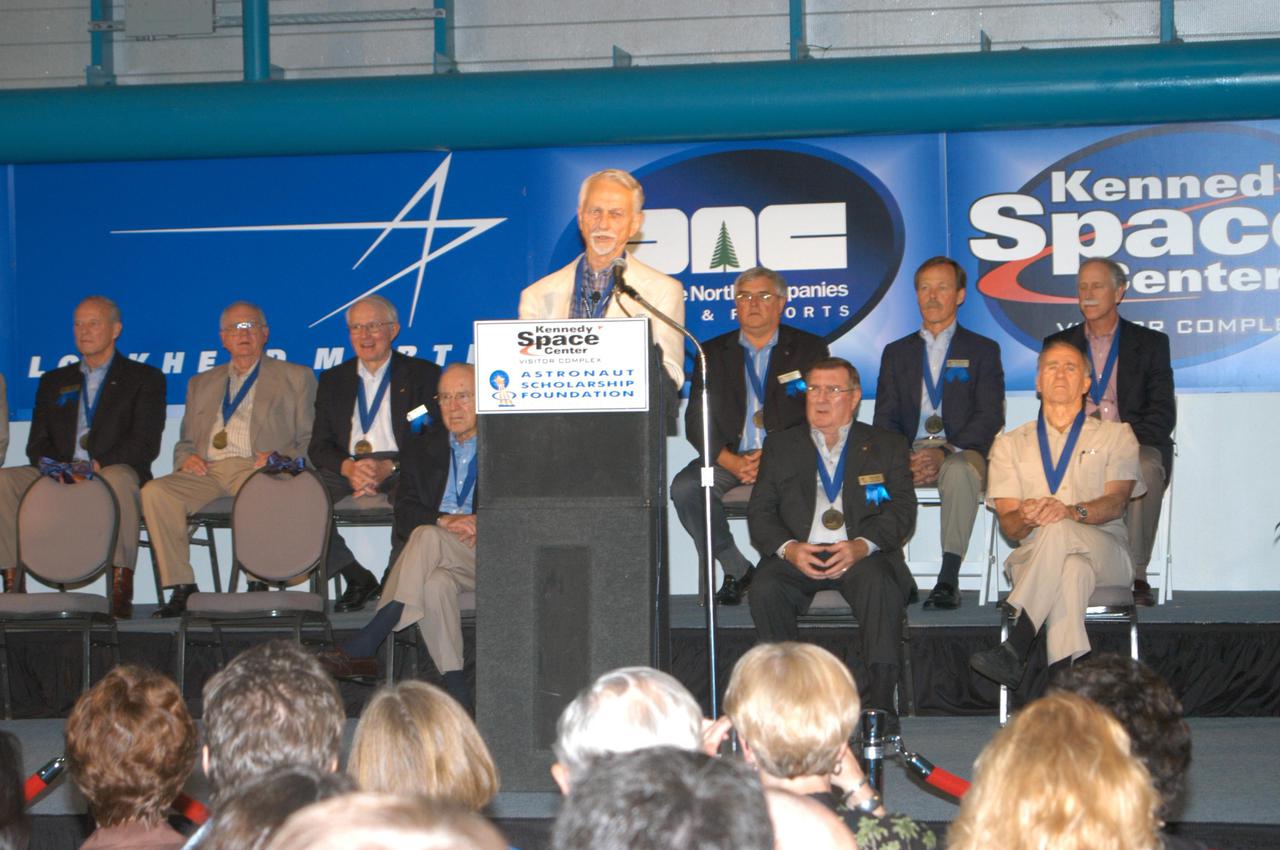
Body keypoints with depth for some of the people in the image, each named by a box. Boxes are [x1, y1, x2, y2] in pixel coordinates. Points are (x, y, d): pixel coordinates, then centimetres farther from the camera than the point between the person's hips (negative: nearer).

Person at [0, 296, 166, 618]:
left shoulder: (145, 379, 12)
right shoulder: (53, 382, 25)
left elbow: (145, 444, -2)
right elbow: (37, 444, 17)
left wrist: (98, 465, -18)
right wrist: (54, 466, -8)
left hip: (113, 474, -4)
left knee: (118, 478, -40)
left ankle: (121, 589, -41)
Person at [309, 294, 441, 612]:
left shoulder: (423, 375, 11)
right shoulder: (332, 380, 21)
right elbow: (319, 447, 12)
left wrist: (390, 467, -17)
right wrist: (349, 467, -12)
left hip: (400, 468, -3)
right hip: (346, 469, 3)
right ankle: (357, 579, -14)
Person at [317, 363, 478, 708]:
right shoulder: (420, 449, 19)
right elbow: (405, 514, 6)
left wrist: (482, 523, -17)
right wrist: (445, 520, -15)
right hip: (440, 562, 2)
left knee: (427, 537, -33)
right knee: (435, 584, -37)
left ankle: (362, 648, -36)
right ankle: (456, 689, -38)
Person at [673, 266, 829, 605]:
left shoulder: (809, 349, 10)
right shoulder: (713, 353, 14)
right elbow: (696, 421, 6)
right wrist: (731, 462, -13)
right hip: (728, 458, 3)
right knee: (684, 488, -27)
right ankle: (737, 570, -11)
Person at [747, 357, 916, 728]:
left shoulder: (886, 446, 16)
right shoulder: (780, 446, 19)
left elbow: (902, 509, 4)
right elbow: (760, 513, 10)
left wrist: (862, 545, -17)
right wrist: (788, 548, -13)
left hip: (861, 557, -1)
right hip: (798, 555, 1)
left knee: (879, 585, -35)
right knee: (764, 589, -30)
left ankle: (879, 703, -31)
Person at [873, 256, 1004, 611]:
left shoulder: (983, 350, 14)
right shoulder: (897, 352, 22)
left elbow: (990, 418, 1)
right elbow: (885, 420, 13)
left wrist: (944, 453, -17)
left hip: (961, 452, -2)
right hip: (908, 452, 2)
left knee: (960, 471, -39)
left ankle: (949, 578, -42)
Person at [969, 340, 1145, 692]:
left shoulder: (1115, 435, 17)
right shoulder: (1010, 444, 20)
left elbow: (1116, 503, -2)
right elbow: (1008, 525, 7)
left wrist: (1072, 512, -25)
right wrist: (1025, 519, -20)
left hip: (1104, 554, -1)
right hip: (1033, 557, 1)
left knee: (1059, 532, -37)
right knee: (1071, 571, -38)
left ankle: (1014, 649, -47)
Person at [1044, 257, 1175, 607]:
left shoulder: (1150, 343, 12)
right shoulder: (1058, 344, 18)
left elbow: (1162, 413, 3)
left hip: (1135, 445, -1)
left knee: (1146, 469, -37)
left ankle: (1135, 574, -30)